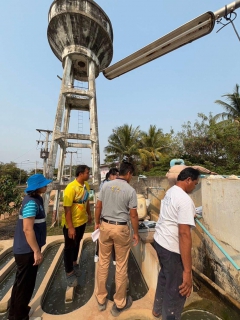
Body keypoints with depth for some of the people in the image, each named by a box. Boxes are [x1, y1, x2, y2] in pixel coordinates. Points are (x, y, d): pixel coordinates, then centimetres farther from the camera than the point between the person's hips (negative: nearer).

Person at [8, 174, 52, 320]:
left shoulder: (36, 199, 3)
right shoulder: (31, 203, -27)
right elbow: (27, 229, -28)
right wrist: (37, 251, -20)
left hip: (29, 249, 10)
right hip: (27, 250, -10)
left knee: (23, 282, 27)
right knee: (24, 284, 11)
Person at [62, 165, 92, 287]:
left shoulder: (86, 185, -4)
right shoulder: (71, 188, -27)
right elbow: (67, 209, -25)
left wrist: (89, 214, 15)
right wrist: (70, 227, -22)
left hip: (82, 221, 7)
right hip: (71, 223, -7)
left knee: (77, 244, 27)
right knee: (69, 247, 15)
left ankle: (74, 263, 51)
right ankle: (69, 273, 37)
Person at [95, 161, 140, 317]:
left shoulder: (106, 185, -4)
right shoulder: (130, 190, -14)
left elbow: (98, 207, 1)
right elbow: (133, 215, -10)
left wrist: (97, 223, 15)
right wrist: (136, 233, 3)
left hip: (105, 226, 4)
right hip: (121, 229, -3)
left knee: (103, 262, 21)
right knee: (121, 266, 17)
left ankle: (101, 299, 42)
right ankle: (119, 304, 37)